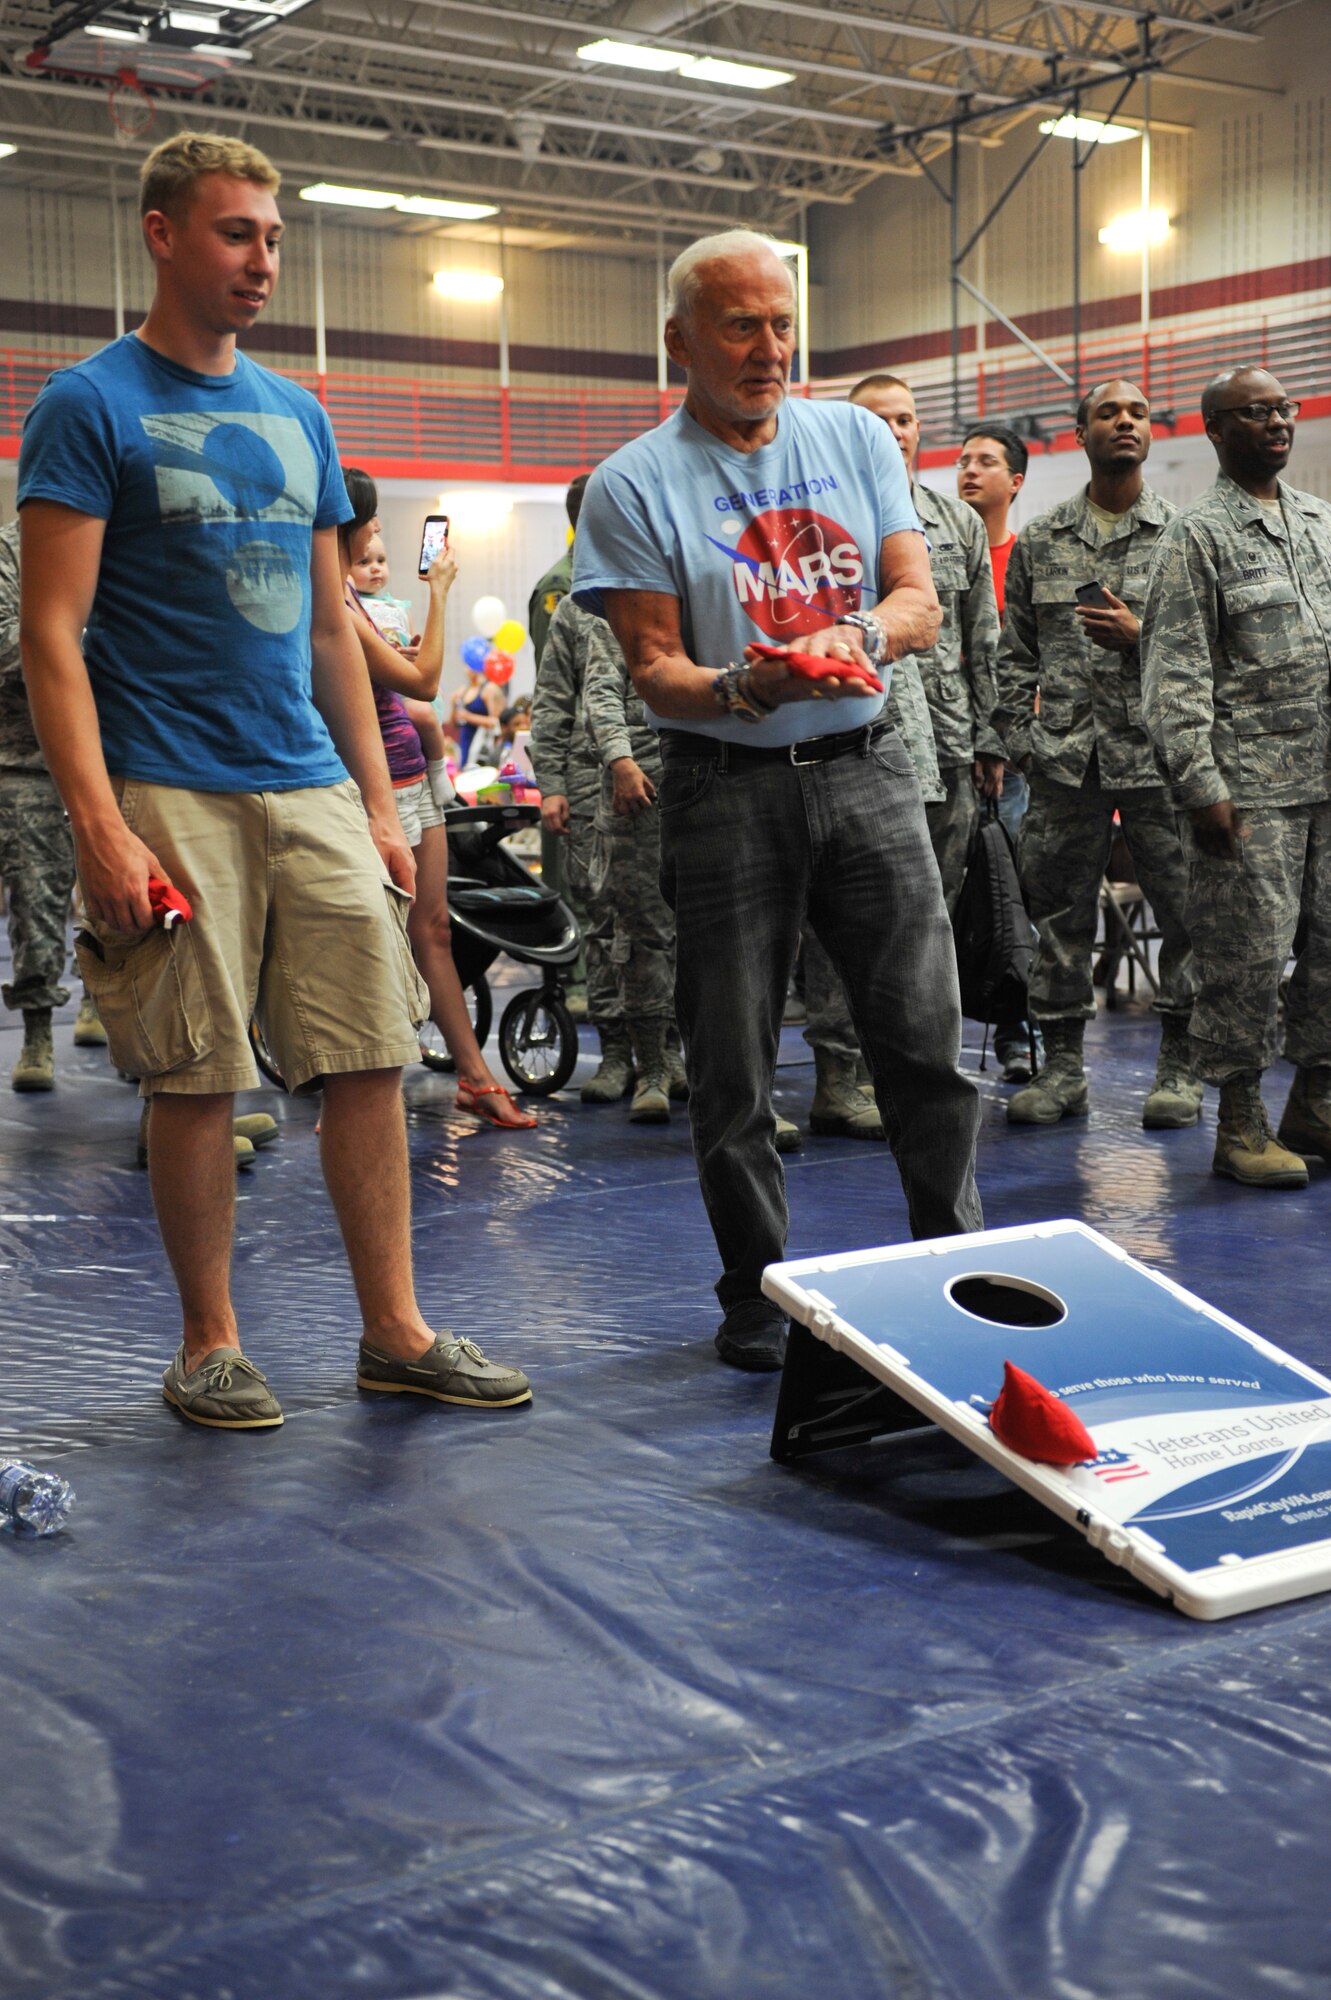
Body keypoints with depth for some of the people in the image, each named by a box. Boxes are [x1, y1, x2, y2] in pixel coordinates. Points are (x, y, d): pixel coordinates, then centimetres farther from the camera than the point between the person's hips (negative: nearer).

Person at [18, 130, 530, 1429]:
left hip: (313, 788, 5)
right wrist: (99, 824, -18)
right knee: (197, 1078, 1)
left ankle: (395, 1333, 13)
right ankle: (208, 1345, 16)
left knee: (370, 1057, 3)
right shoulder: (89, 406, -2)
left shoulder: (296, 417, 16)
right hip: (173, 795, -5)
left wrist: (378, 804, 14)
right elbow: (52, 633, -8)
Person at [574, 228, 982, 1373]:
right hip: (728, 791, -2)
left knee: (929, 1042, 1)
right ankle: (759, 1297, 18)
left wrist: (857, 639, -17)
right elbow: (655, 669, -5)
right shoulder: (634, 486, -1)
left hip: (867, 771, 3)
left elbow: (920, 602, 5)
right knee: (733, 1071, 3)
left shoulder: (857, 438, 11)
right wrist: (747, 688, -25)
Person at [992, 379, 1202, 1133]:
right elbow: (1015, 653, 14)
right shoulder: (1038, 542, 11)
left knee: (1186, 908, -1)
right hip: (1066, 759, 2)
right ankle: (1064, 1067, 15)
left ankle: (1180, 1068, 10)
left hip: (1160, 754, -2)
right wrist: (1017, 738, 5)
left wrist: (1141, 636, -10)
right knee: (1061, 913, 6)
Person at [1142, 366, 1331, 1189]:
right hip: (1252, 788, -6)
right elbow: (1177, 673, -8)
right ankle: (1241, 1124, 6)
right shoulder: (1198, 535, -3)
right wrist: (1201, 784, -14)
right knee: (1250, 953, -5)